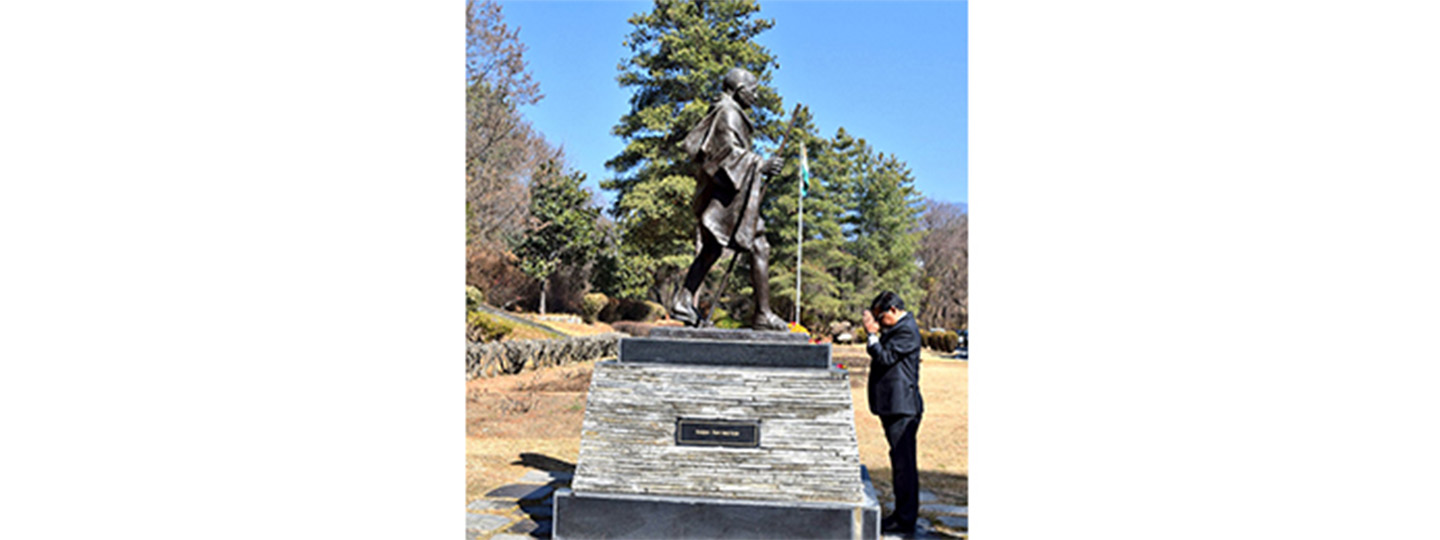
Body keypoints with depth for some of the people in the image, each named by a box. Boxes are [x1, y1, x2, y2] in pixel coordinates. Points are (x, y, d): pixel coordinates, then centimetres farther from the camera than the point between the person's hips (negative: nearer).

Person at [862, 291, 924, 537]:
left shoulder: (906, 330, -15)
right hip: (894, 407, 11)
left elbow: (885, 358, -19)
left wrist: (872, 334, -16)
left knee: (903, 463, -6)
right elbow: (883, 357, 20)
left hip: (902, 408, -11)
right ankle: (902, 514, 26)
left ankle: (906, 521, -1)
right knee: (900, 462, 16)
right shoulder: (897, 329, 17)